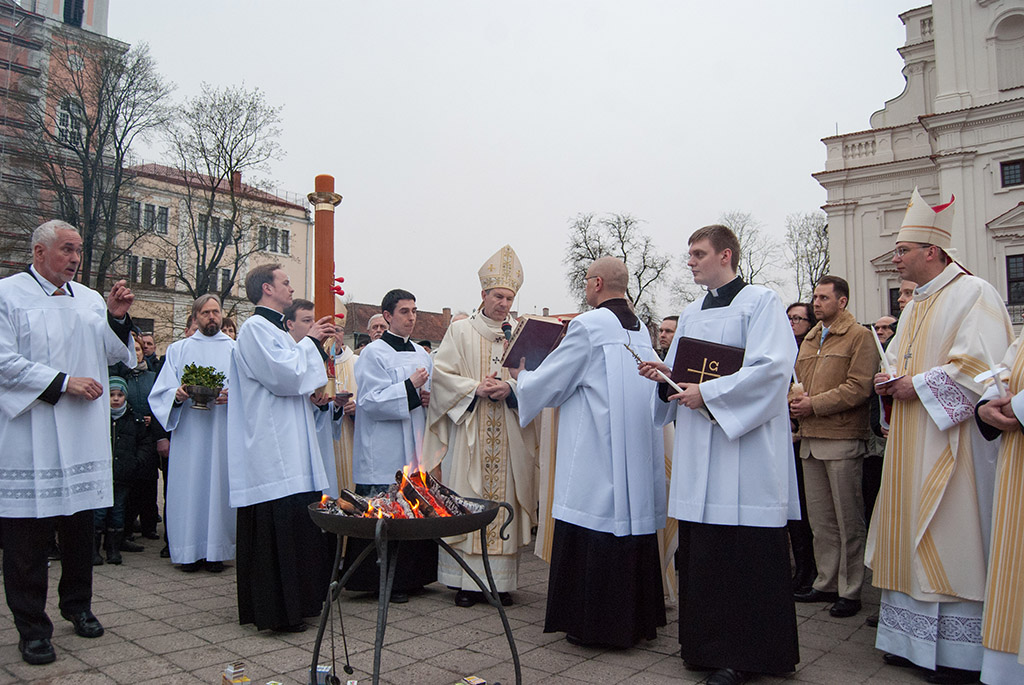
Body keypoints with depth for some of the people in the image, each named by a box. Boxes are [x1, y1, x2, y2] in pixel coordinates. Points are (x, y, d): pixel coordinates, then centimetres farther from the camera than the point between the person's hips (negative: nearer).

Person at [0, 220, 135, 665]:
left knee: (80, 525, 13)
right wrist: (63, 382, -15)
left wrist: (117, 318, -3)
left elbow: (112, 353, 13)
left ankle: (77, 605, 30)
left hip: (82, 436, 5)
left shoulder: (90, 299, 12)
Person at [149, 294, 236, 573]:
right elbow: (162, 391, 7)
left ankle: (216, 550, 6)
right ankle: (191, 551, 7)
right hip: (189, 430, 1)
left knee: (219, 485, -1)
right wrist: (178, 394, -14)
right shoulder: (178, 350, 14)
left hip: (223, 432, 0)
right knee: (189, 486, -1)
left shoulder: (235, 350, 12)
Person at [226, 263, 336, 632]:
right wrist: (309, 342, -6)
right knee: (277, 527, -7)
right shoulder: (255, 328, -10)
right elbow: (285, 375, -19)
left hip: (287, 447, 10)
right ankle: (275, 611, 2)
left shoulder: (274, 328, 21)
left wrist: (307, 390, 11)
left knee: (295, 524, 12)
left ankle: (295, 600, 22)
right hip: (272, 451, -10)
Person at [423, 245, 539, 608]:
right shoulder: (460, 331, 6)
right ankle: (467, 581, 6)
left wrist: (509, 388, -11)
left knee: (504, 501, 3)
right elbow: (441, 373, -1)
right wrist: (476, 388, -13)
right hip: (468, 434, -2)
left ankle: (501, 580, 11)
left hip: (508, 438, 2)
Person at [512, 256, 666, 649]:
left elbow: (549, 385, -6)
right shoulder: (641, 330, 11)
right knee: (632, 518, 14)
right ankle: (637, 618, 24)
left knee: (593, 533, 1)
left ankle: (595, 623, 8)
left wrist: (521, 376, 16)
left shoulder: (588, 325, -12)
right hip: (638, 453, 8)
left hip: (596, 453, -8)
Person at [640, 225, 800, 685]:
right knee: (699, 550, 9)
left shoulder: (761, 302, -3)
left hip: (744, 449, -7)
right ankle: (705, 645, 23)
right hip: (698, 450, 7)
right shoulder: (691, 314, 19)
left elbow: (772, 368, -15)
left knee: (744, 555, -3)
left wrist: (708, 394, -17)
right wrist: (664, 377, -1)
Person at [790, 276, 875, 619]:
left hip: (842, 439, -7)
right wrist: (796, 399, 1)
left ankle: (850, 591, 11)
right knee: (819, 517, 12)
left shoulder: (859, 336, -3)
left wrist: (814, 404, -15)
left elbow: (859, 388, -13)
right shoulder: (810, 339, 19)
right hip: (810, 438, 7)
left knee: (848, 520, 2)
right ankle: (826, 583, 22)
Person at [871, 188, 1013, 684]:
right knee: (911, 540, 11)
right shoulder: (915, 304, 18)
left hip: (950, 440, -9)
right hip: (909, 444, 9)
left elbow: (983, 365, -20)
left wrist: (918, 385, -15)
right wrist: (890, 381, 4)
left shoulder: (973, 294, -9)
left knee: (950, 543, -4)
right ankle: (912, 640, 20)